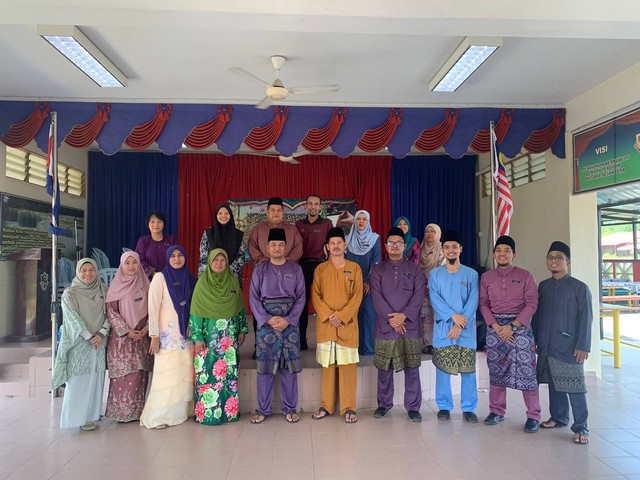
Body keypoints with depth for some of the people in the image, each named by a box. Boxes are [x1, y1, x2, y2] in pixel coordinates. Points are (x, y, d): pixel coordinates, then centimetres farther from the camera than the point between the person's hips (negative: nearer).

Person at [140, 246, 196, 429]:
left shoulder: (190, 279, 9)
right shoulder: (160, 277, -4)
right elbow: (153, 307, -7)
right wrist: (154, 336, -12)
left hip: (186, 334, 5)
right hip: (167, 334, -4)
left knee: (185, 374, 6)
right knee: (167, 374, -6)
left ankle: (181, 411, 17)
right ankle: (157, 417, 5)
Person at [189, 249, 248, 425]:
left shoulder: (233, 281, 5)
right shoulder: (202, 282, -4)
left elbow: (240, 308, 11)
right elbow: (196, 312, -6)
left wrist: (242, 330, 9)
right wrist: (197, 337, -10)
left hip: (229, 337, 3)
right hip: (209, 336, -3)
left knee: (229, 372, 6)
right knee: (208, 373, -1)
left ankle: (229, 410, 16)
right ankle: (207, 412, 10)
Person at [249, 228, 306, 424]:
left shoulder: (295, 269, 5)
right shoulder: (260, 270, 4)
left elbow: (301, 297, 0)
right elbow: (254, 298, 0)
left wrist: (288, 320, -10)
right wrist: (268, 319, -12)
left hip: (290, 324, 0)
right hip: (266, 324, 0)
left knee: (289, 367, 5)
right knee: (264, 366, 3)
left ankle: (289, 408, 17)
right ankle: (263, 409, 15)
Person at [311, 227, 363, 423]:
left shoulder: (354, 268, 4)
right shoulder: (320, 269, 6)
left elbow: (357, 296, -2)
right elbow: (315, 295, 2)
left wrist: (342, 316, -12)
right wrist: (328, 315, -11)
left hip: (348, 323, -1)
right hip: (325, 324, 1)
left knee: (348, 364, 0)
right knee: (327, 364, 6)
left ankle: (348, 407, 9)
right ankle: (326, 406, 17)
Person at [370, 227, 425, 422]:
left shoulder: (414, 269, 9)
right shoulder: (378, 269, 8)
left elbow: (419, 296, 0)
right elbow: (376, 297, -2)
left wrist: (404, 315, -13)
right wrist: (391, 319, -13)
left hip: (410, 325, 0)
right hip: (385, 325, 0)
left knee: (412, 367, 3)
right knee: (384, 367, 6)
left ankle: (413, 406, 14)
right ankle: (384, 403, 21)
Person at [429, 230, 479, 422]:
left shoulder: (471, 274, 3)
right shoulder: (435, 273, 5)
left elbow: (473, 302, -4)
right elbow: (434, 299, -5)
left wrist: (459, 325, -14)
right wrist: (453, 316, -18)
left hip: (466, 329, 0)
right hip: (442, 327, 0)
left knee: (468, 369, 3)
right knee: (442, 367, 4)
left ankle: (469, 408, 15)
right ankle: (444, 406, 17)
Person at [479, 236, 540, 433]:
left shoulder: (525, 275, 2)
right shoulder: (486, 277, 8)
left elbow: (532, 304, -5)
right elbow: (483, 304, 3)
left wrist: (512, 325, -13)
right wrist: (496, 326, -11)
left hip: (520, 325, -2)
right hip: (494, 326, 2)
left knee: (526, 370, -4)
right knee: (496, 369, 7)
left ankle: (533, 416, 6)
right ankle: (497, 411, 18)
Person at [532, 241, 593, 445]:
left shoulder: (579, 287, -5)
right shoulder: (543, 286, 10)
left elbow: (586, 319, -7)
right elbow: (536, 314, 14)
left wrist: (583, 346, -12)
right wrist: (534, 339, 11)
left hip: (568, 347, -5)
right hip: (546, 346, 5)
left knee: (574, 387, -3)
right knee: (554, 385, 15)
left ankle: (580, 428, 8)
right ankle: (558, 418, 31)